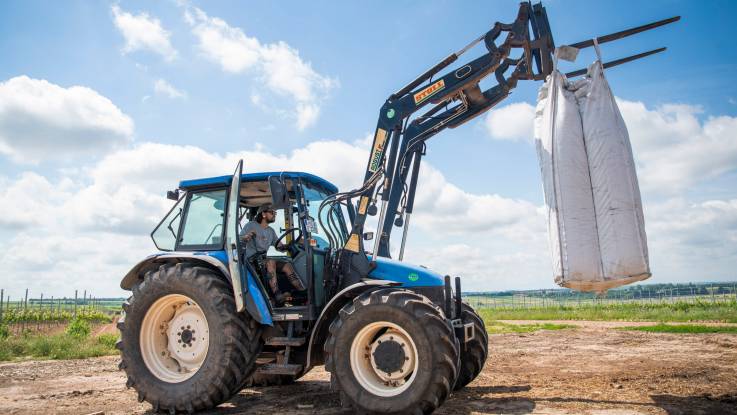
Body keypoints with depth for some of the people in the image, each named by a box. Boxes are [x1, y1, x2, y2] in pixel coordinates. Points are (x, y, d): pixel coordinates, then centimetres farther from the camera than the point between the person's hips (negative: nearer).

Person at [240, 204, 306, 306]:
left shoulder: (271, 231, 18)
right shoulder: (251, 225, 1)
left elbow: (279, 247, 15)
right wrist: (247, 237, -30)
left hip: (265, 259, 6)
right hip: (252, 259, -6)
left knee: (287, 265, -17)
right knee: (271, 261, -36)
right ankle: (278, 296, -46)